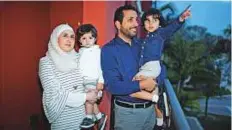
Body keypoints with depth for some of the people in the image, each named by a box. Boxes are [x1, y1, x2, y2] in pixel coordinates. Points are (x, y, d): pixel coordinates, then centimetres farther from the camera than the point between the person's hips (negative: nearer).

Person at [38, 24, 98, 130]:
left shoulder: (78, 58, 2)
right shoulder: (46, 62, -11)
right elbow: (56, 94, -17)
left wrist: (95, 92, -13)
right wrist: (85, 96, -14)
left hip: (83, 115, 4)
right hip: (63, 120, -4)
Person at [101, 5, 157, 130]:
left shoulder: (141, 44, 4)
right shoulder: (109, 50, -13)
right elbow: (112, 86, -20)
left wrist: (154, 82, -16)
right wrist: (142, 84, -23)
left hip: (150, 107, 5)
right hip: (128, 111, -5)